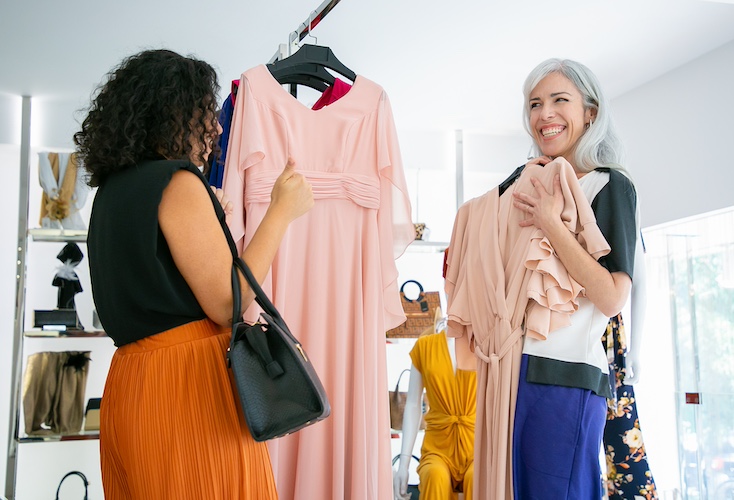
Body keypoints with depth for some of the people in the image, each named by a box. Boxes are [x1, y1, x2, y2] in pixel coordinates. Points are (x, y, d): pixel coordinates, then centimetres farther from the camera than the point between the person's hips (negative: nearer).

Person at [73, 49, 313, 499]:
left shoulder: (112, 190, 15)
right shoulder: (177, 181, -12)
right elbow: (227, 303, -16)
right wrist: (282, 211, -9)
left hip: (131, 379, 9)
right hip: (190, 381, -9)